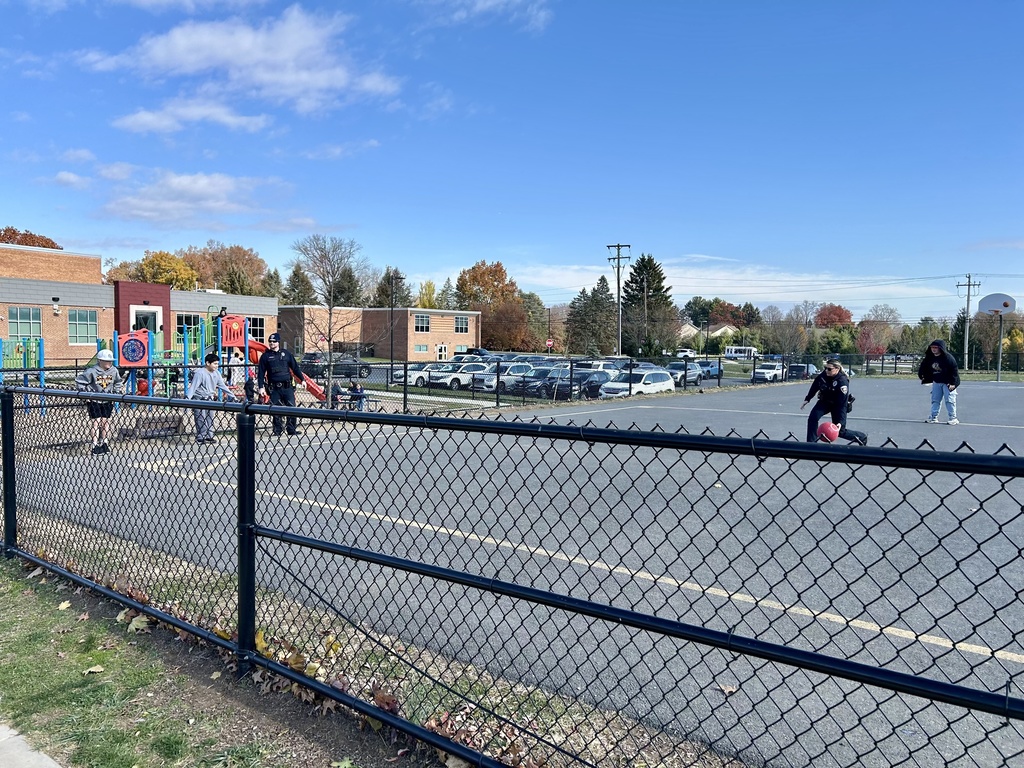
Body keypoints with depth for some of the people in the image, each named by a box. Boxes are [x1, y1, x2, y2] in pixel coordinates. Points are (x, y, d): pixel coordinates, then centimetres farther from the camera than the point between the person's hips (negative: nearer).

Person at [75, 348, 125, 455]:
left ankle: (103, 443, 22)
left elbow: (118, 382, 18)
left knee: (105, 422, 8)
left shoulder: (114, 371, 0)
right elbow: (79, 381, -6)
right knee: (96, 422, -8)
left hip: (107, 401, 4)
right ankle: (95, 446, -5)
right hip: (94, 401, -4)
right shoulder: (91, 371, -15)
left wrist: (117, 392, 8)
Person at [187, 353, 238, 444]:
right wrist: (187, 398, -29)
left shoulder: (216, 373, 4)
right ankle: (200, 438, -1)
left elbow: (223, 386, 11)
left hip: (209, 399, 6)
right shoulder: (200, 373, -16)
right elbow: (193, 386, -20)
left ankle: (209, 436, 15)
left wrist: (232, 396, 10)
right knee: (201, 419, -7)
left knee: (210, 419, 7)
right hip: (199, 399, -6)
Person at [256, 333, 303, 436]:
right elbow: (260, 373, 4)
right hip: (274, 388, -1)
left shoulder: (286, 353, 10)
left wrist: (302, 379, 11)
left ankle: (292, 429, 4)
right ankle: (277, 430, 11)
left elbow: (295, 367, 14)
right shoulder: (265, 356, 6)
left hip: (288, 387, 1)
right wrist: (261, 387, -4)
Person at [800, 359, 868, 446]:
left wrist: (840, 422, -35)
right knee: (812, 418, -20)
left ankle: (862, 437, 29)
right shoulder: (823, 375, -17)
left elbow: (842, 404, -32)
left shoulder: (843, 382, -32)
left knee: (839, 431, 1)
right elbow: (814, 386, 3)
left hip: (837, 405, -5)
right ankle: (811, 444, -11)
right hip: (824, 401, 5)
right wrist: (807, 399, 9)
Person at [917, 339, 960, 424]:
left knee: (950, 400, -6)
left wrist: (953, 383, -21)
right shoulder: (929, 358, -2)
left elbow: (954, 371, -19)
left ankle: (953, 418, 1)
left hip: (947, 383, -6)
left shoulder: (948, 358, -20)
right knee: (935, 400, 10)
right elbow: (924, 367, 16)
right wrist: (922, 376, 10)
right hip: (936, 382, 6)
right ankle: (934, 417, 17)